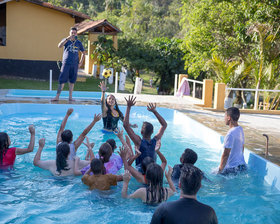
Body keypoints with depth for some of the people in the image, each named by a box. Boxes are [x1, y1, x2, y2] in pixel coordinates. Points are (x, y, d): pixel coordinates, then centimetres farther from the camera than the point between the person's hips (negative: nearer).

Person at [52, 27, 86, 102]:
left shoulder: (79, 43, 10)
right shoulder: (66, 40, 3)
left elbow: (83, 52, 21)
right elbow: (59, 46, -17)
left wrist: (81, 62, 10)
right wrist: (67, 38, -28)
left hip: (75, 65, 3)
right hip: (66, 64, -3)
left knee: (72, 81, 6)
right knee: (62, 80, -7)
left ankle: (70, 97, 12)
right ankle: (57, 96, -7)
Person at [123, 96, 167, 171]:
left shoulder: (139, 142, -20)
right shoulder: (155, 141, -9)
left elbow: (125, 125, -23)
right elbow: (164, 125, 7)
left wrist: (129, 107, -20)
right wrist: (154, 111, 5)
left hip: (140, 169, -5)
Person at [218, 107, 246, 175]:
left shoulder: (230, 134, -21)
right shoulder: (240, 129, 6)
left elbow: (226, 154, -19)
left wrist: (220, 170, -12)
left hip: (231, 168, -9)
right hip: (242, 165, 9)